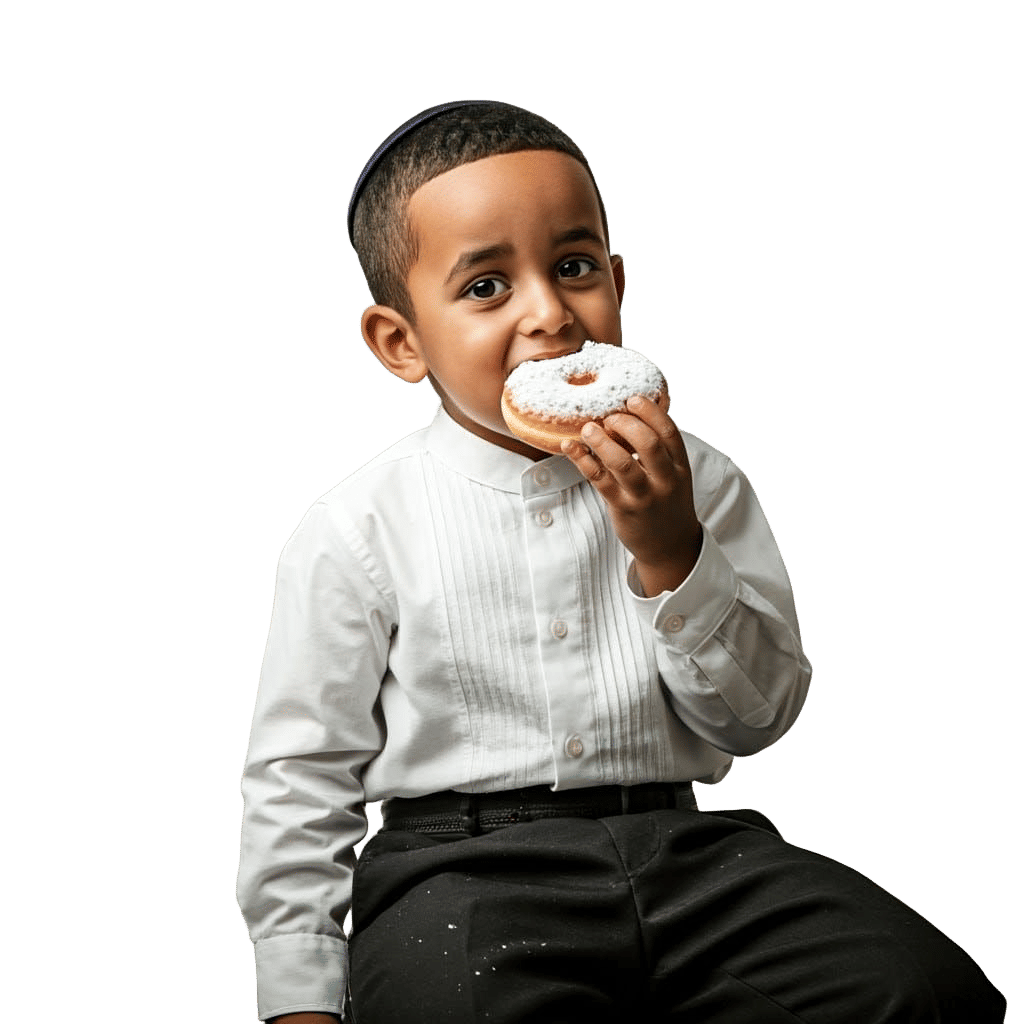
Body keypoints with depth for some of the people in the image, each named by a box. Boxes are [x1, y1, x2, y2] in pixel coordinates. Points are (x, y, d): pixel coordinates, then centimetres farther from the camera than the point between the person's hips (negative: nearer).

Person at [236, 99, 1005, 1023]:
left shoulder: (695, 483, 5)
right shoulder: (358, 532, -2)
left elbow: (759, 718, 3)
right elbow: (301, 780, 4)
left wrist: (671, 554, -12)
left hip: (686, 843, 3)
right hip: (462, 866, -3)